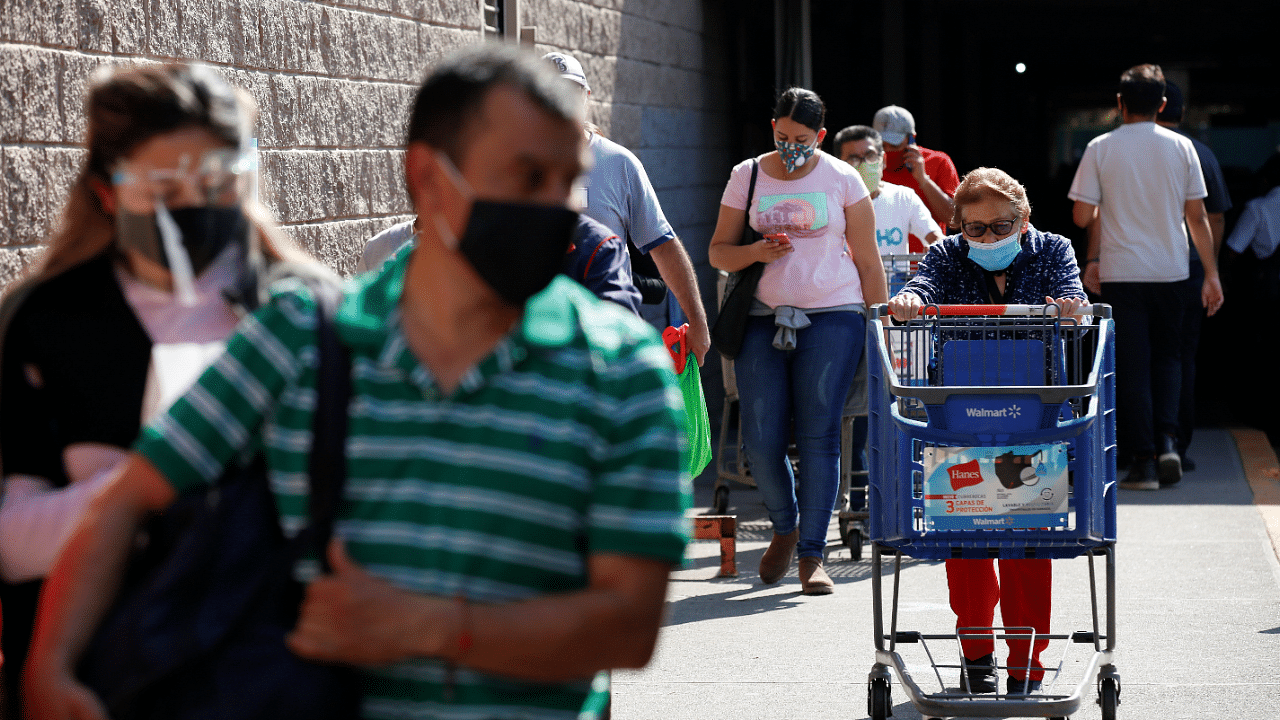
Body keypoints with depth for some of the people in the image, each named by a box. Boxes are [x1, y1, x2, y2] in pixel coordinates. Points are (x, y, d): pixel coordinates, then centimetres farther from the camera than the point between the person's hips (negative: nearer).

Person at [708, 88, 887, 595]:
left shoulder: (842, 180, 4)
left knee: (818, 435, -8)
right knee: (761, 440, -3)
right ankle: (784, 527, 24)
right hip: (763, 319, 2)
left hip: (832, 317, -2)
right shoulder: (747, 176, 9)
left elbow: (867, 261, 7)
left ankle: (811, 554, -1)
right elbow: (718, 252, 11)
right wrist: (756, 252, -10)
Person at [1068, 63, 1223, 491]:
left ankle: (1143, 461, -1)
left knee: (1131, 366, 2)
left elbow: (1082, 216, -6)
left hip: (1121, 273, -2)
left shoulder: (1100, 149, -5)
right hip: (1170, 271, 2)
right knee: (1166, 356, 17)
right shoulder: (1180, 147, 0)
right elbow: (1197, 217, 1)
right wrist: (1211, 274, 7)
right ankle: (1167, 441, -2)